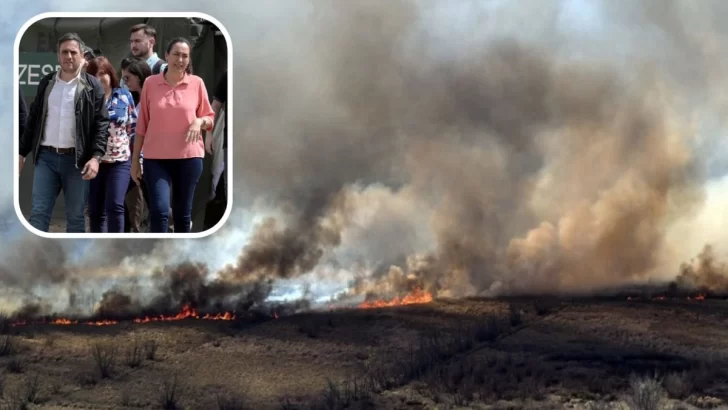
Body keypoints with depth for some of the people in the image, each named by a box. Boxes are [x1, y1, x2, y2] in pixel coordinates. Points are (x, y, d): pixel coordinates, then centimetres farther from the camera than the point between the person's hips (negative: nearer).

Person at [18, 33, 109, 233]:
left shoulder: (92, 86, 0)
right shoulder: (46, 83, 11)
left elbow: (101, 124, -4)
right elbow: (33, 120, 16)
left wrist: (96, 157, -15)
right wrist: (22, 152, 13)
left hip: (77, 159, -3)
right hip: (46, 157, 3)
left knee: (75, 216, 4)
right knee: (38, 213, -2)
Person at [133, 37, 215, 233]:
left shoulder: (197, 83, 2)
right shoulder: (150, 83, 1)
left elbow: (210, 118, 10)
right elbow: (142, 124, 5)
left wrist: (199, 122, -14)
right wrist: (135, 159, 5)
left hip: (189, 157, 1)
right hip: (156, 158, -1)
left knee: (183, 213, 9)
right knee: (159, 210, -13)